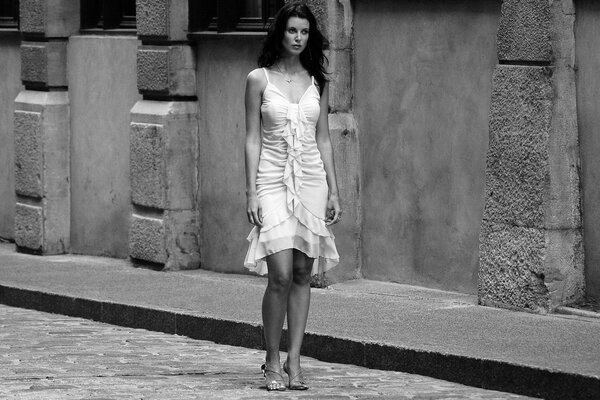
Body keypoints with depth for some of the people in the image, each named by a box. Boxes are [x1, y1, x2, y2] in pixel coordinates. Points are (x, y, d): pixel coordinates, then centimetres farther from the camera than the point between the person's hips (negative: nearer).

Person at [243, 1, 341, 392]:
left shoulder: (317, 81, 10)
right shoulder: (259, 79, 1)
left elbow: (323, 139, 13)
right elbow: (253, 139, 0)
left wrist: (334, 191, 7)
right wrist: (252, 192, -7)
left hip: (311, 180, 3)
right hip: (273, 180, -3)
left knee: (303, 274, 1)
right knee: (281, 274, -12)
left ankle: (294, 361, 7)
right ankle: (272, 362, 0)